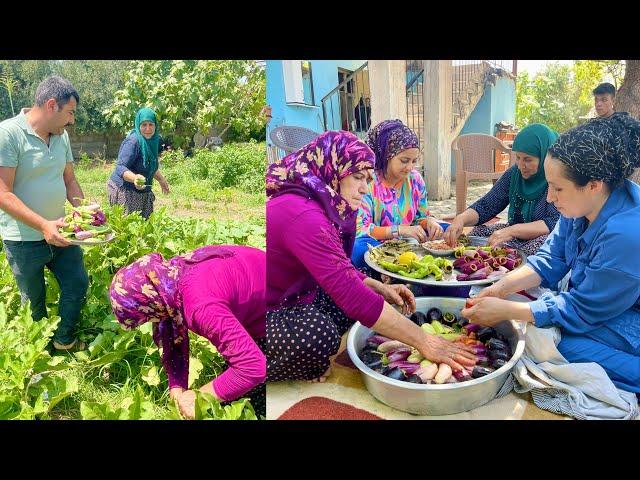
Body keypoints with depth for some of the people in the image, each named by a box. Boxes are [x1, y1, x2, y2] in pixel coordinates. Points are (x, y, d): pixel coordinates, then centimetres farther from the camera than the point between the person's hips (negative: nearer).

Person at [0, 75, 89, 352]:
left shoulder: (61, 135, 3)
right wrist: (44, 225, -30)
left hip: (59, 232, 6)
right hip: (24, 240, -6)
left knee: (78, 285, 11)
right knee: (34, 301, 12)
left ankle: (64, 341, 33)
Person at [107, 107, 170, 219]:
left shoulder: (153, 140, 5)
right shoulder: (133, 142, -19)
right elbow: (120, 167, -28)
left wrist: (160, 179, 27)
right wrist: (134, 178, -46)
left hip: (142, 192, 8)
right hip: (124, 191, -8)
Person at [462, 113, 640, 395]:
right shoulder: (583, 204, -7)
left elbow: (582, 311, -25)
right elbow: (550, 259, 1)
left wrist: (505, 311, -23)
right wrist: (503, 287, -13)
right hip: (594, 305, 7)